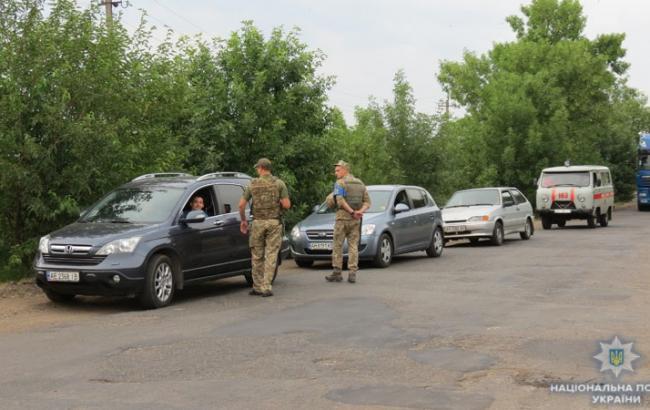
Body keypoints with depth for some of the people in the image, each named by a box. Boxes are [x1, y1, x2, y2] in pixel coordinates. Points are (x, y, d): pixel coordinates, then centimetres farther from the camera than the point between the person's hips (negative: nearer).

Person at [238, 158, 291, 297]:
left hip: (258, 223, 1)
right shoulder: (279, 183, -2)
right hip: (274, 223, -1)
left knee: (257, 256, 11)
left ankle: (257, 287, 16)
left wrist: (243, 220, 15)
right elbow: (287, 204, -8)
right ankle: (266, 287, -3)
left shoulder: (252, 184, 2)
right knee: (271, 255, 0)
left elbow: (241, 204, 1)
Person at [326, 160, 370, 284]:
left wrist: (352, 212, -16)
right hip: (356, 220, 5)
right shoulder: (360, 184, 15)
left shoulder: (340, 183, -5)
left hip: (342, 217, -5)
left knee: (338, 246, 3)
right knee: (353, 246, 4)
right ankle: (352, 274, -2)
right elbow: (367, 202, 7)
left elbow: (340, 201, -19)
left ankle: (337, 273, 3)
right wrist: (360, 212, -8)